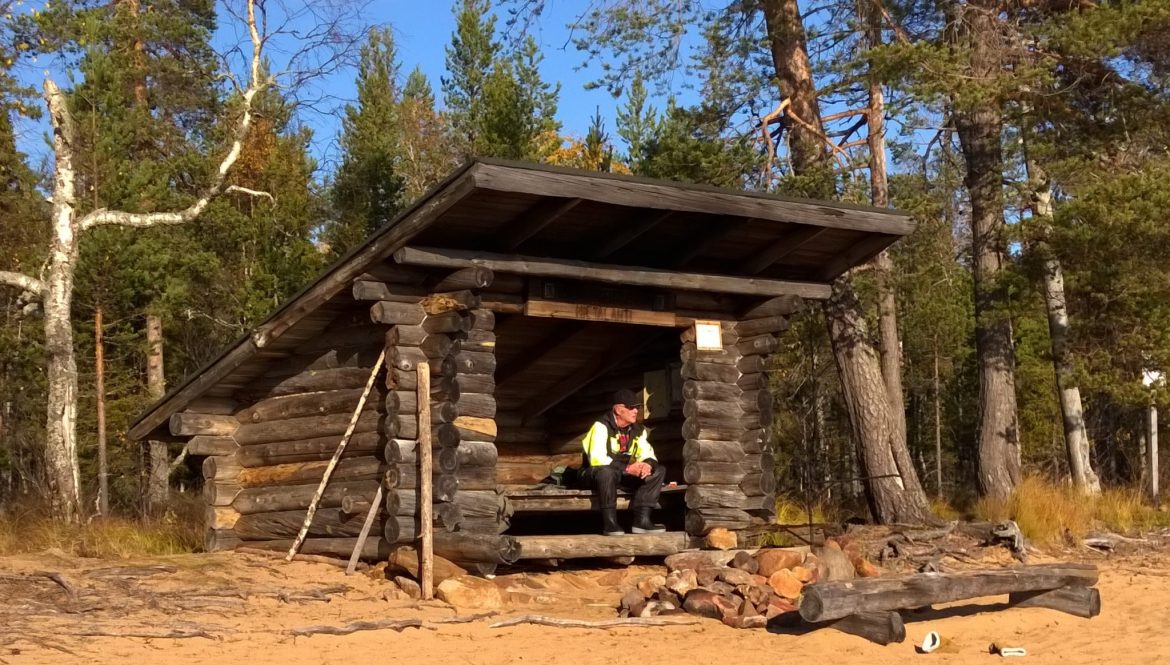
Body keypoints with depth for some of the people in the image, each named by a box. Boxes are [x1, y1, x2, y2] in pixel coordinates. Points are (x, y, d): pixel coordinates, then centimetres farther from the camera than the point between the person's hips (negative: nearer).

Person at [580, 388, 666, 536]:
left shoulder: (638, 430, 4)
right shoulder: (601, 426, -18)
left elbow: (647, 455, 3)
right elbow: (596, 458, -28)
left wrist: (647, 464, -23)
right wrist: (627, 468, -31)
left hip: (625, 473, 7)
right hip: (596, 473, -7)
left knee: (659, 470, -10)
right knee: (606, 471, -42)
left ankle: (642, 519, -20)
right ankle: (609, 522, -29)